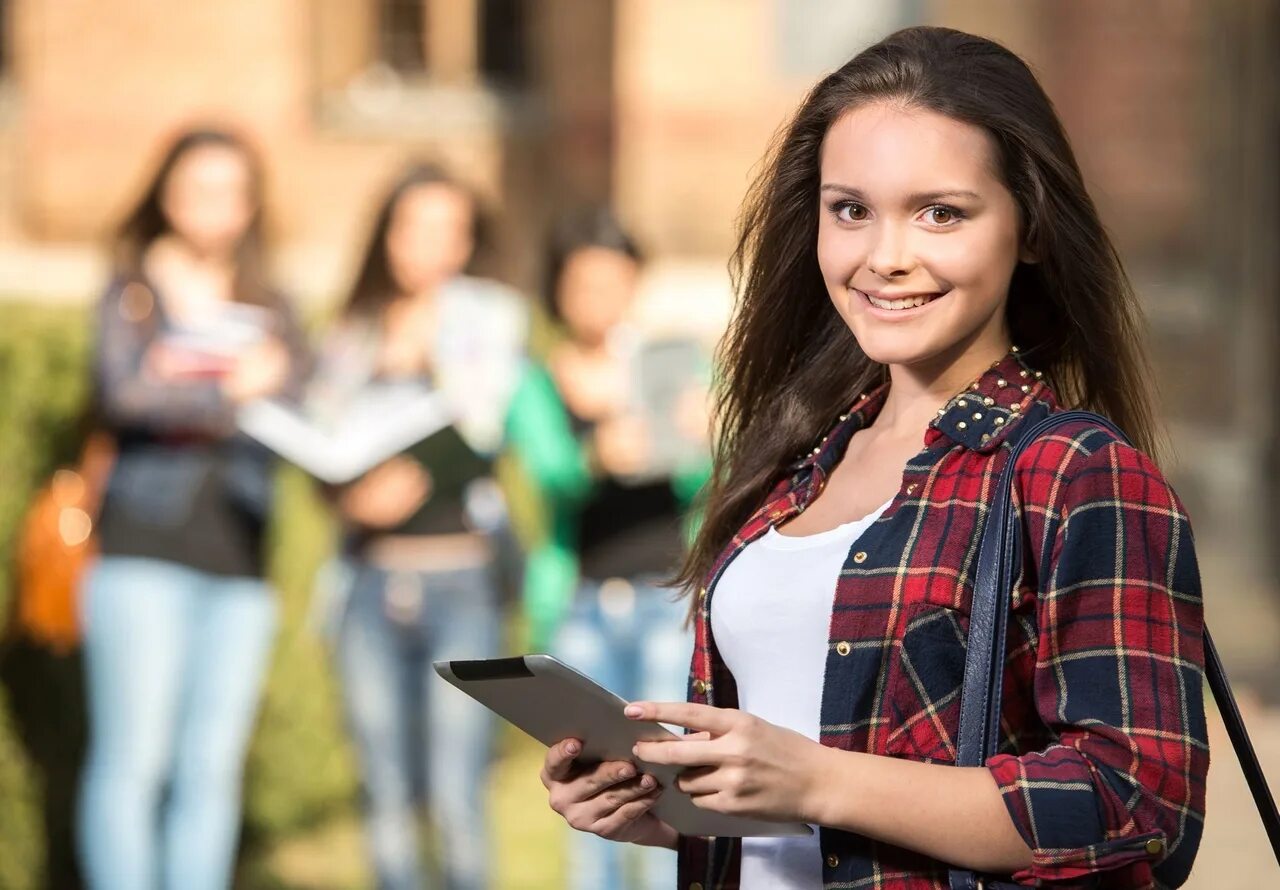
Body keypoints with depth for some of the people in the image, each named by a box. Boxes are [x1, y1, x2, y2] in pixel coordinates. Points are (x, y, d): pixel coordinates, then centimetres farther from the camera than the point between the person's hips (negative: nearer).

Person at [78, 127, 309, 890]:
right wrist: (233, 394, -11)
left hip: (239, 561, 4)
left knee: (213, 765, 2)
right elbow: (123, 391, -10)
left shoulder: (268, 307, 17)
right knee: (134, 758, -7)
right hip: (146, 549, -4)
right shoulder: (134, 292, 7)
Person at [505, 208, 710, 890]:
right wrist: (597, 459, -34)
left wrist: (699, 442, -25)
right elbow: (551, 474, -11)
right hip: (580, 602, 1)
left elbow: (696, 490, -2)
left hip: (669, 596, -1)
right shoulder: (535, 386, 8)